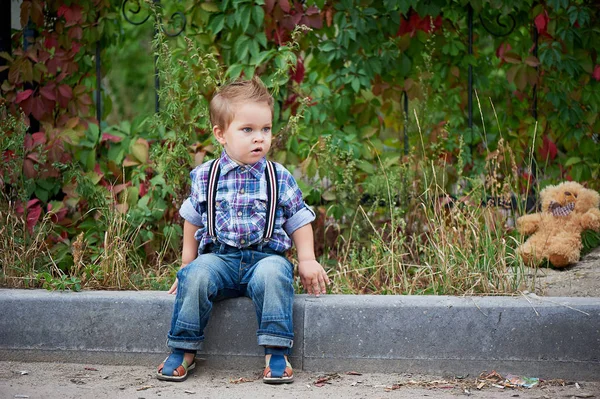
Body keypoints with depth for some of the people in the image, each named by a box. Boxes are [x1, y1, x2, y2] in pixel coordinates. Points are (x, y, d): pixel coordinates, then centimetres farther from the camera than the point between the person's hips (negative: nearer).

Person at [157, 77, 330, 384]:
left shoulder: (280, 179, 4)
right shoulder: (205, 177, 6)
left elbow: (298, 221, 13)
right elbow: (193, 219, 19)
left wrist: (307, 260, 2)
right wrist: (187, 263, 18)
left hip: (265, 256, -1)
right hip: (219, 256, 1)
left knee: (272, 274, -35)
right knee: (196, 275, -30)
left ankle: (276, 352, -28)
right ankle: (183, 350, -15)